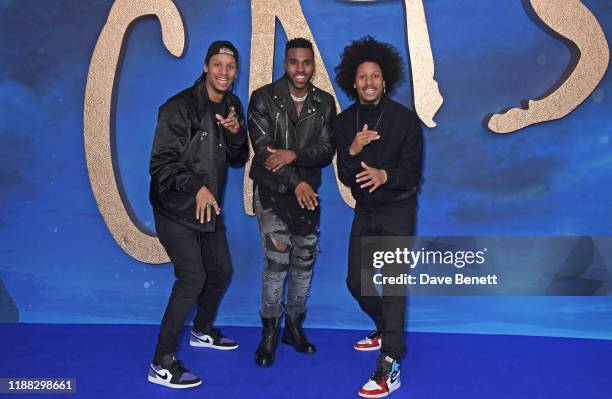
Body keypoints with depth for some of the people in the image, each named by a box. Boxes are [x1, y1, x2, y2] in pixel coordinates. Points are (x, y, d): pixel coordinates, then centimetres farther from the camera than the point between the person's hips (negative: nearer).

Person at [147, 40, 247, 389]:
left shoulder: (232, 105, 6)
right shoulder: (180, 108, -17)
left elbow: (238, 159, 6)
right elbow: (162, 164, -19)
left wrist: (236, 133, -14)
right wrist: (197, 186, -33)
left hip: (209, 207, 8)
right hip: (176, 208, -8)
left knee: (221, 271, 16)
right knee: (192, 277, -16)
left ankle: (202, 331, 42)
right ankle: (163, 364, -3)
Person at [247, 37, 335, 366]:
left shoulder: (325, 103, 3)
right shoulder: (263, 98, -6)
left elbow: (326, 151, -4)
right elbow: (263, 149, -12)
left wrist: (293, 154, -22)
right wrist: (296, 183, -19)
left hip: (308, 193, 4)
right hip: (272, 194, -3)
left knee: (304, 263, 9)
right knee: (277, 264, -5)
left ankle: (294, 326, 27)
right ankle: (269, 333, 13)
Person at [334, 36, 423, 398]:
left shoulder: (405, 118, -12)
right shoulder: (345, 121, -2)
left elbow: (411, 172, -16)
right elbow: (345, 177, -5)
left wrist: (384, 175, -37)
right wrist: (352, 151, -26)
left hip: (398, 209, -5)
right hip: (365, 210, 5)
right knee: (357, 281, 11)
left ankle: (390, 367, -6)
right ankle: (385, 328, 38)